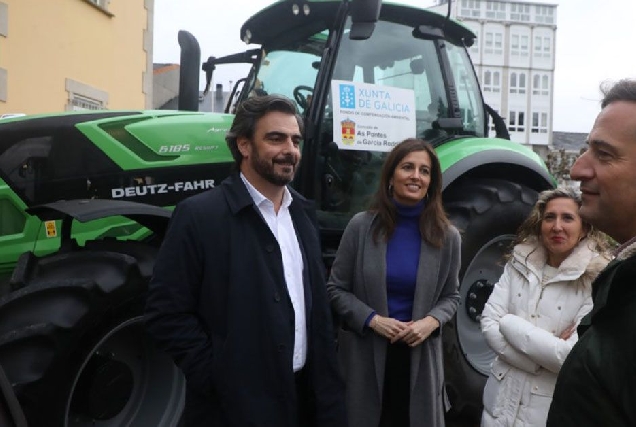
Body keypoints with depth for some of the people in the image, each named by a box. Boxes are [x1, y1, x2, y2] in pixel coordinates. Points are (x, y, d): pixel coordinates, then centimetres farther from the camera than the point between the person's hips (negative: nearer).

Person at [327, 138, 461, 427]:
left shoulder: (446, 236, -2)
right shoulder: (361, 226, -7)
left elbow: (451, 296, 7)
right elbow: (335, 289, -2)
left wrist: (431, 321, -13)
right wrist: (372, 319, -16)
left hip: (419, 355, 1)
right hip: (365, 354, -1)